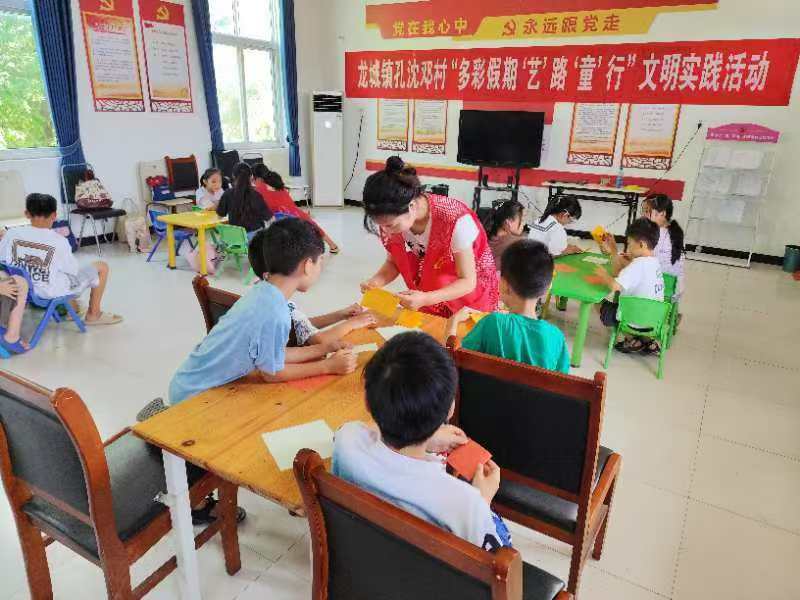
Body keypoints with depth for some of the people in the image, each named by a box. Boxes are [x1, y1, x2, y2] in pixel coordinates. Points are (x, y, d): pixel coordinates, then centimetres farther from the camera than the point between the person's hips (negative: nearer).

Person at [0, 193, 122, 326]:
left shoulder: (11, 234, -12)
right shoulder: (59, 241, -23)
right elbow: (74, 271, -11)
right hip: (53, 293, -6)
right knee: (102, 267, 9)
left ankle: (73, 308, 40)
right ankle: (93, 314, 20)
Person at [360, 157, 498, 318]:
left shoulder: (455, 220, -34)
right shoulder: (392, 220, -20)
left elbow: (468, 282, -26)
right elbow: (393, 262, -4)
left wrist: (426, 299, -41)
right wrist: (376, 281, -26)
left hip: (468, 297, -3)